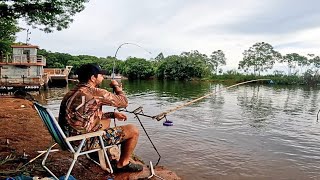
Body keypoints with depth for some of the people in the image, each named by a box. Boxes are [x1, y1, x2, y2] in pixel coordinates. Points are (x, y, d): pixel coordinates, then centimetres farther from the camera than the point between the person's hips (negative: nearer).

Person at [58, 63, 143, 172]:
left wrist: (113, 114, 14)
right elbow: (123, 102, -8)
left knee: (107, 120, 31)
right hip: (86, 141, -9)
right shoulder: (95, 93, -19)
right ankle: (122, 164, 17)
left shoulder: (72, 93, 10)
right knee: (133, 130, -2)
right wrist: (117, 86, 9)